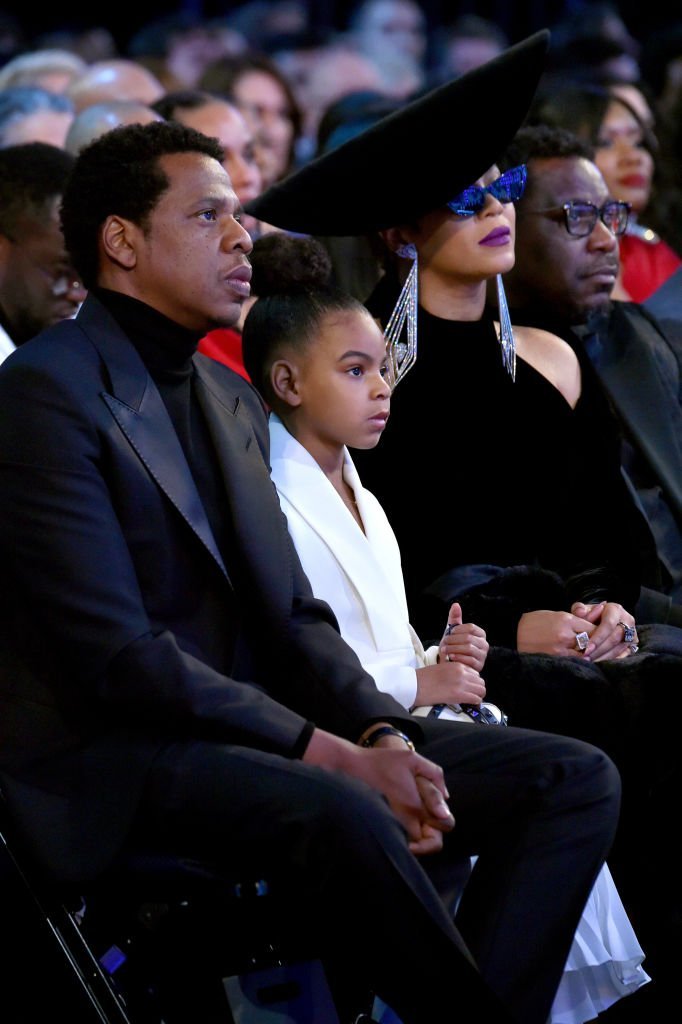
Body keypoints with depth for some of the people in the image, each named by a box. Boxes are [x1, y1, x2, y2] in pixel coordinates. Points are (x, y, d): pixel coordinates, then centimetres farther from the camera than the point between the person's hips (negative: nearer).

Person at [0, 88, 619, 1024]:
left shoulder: (233, 400, 20)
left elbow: (295, 616, 15)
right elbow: (118, 656, -17)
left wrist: (383, 736, -6)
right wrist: (328, 754, -20)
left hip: (248, 731, 9)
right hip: (113, 760, -9)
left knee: (575, 776, -4)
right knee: (343, 815, -38)